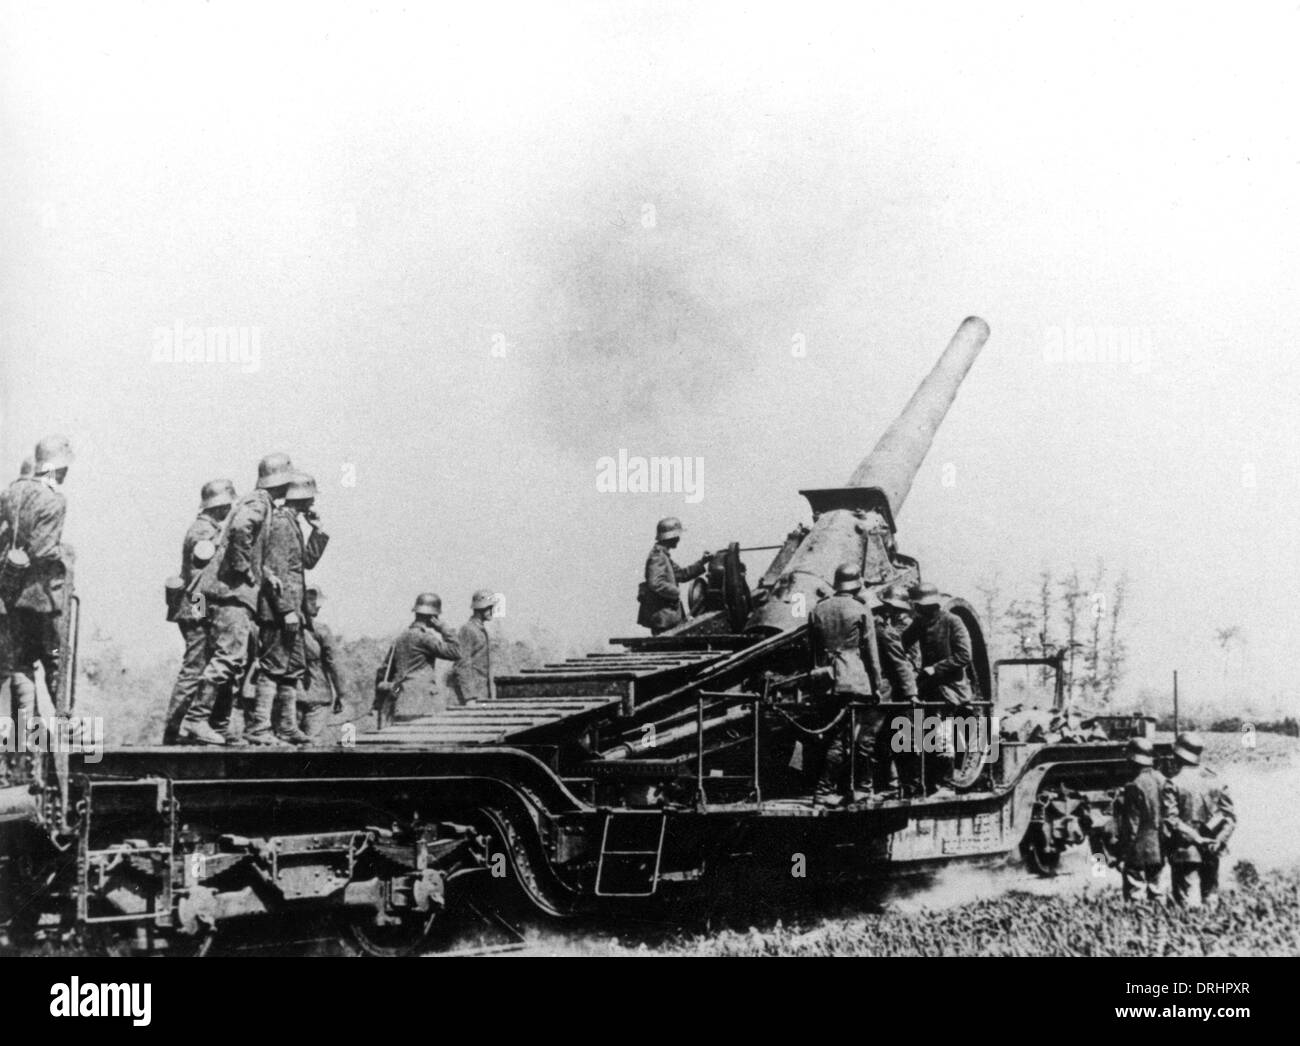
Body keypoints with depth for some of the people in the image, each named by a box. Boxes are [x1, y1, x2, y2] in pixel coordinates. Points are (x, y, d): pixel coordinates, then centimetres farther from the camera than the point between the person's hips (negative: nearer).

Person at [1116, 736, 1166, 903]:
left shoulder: (1135, 786, -18)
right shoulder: (1161, 781, 4)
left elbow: (1132, 826, -17)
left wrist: (1123, 856, -11)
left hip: (1139, 853, -8)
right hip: (1158, 851, 8)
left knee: (1135, 896, -3)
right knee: (1156, 893, 17)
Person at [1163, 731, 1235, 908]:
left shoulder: (1173, 783, -10)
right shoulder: (1214, 779, 4)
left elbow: (1171, 819, -17)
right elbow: (1230, 815, 2)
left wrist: (1196, 838, -14)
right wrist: (1220, 840, -5)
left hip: (1184, 852, -5)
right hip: (1211, 853, 5)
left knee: (1187, 902, -3)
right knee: (1210, 896, 17)